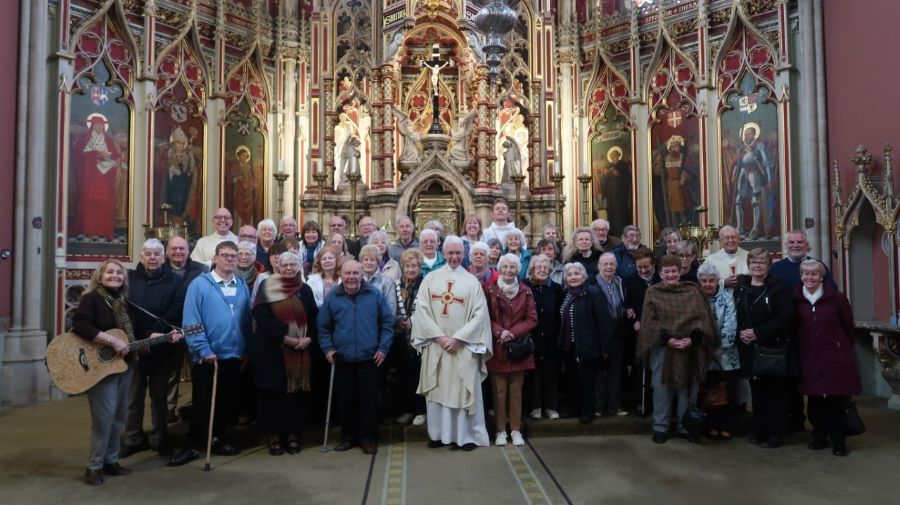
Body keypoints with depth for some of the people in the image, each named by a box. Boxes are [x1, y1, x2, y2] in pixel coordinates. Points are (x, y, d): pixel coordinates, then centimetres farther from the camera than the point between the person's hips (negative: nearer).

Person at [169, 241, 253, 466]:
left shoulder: (242, 286, 6)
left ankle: (219, 440, 31)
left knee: (227, 402, 15)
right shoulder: (199, 284, -8)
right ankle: (193, 446, 19)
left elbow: (248, 320, 8)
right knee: (202, 403, 5)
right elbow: (191, 322, -13)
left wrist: (247, 348, 2)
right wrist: (204, 350, -17)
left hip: (234, 356, 5)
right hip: (207, 357, -4)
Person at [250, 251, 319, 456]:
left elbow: (314, 319, 8)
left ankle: (293, 434, 14)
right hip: (271, 348, -2)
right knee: (273, 392, 0)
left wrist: (309, 339, -11)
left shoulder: (305, 290, 10)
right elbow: (262, 317, -10)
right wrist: (284, 337, -17)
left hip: (300, 350, 3)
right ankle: (273, 435, 11)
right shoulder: (267, 287, 0)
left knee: (296, 392, 4)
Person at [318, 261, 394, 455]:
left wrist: (383, 348, -5)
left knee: (369, 399, 4)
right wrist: (328, 348, -3)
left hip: (369, 358, -1)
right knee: (345, 400, 10)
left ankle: (368, 437, 17)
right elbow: (323, 327, 7)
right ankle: (348, 436, 25)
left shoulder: (375, 295, -2)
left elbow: (387, 322, 1)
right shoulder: (332, 297, 1)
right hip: (342, 359, 2)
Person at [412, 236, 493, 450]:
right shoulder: (430, 279, 4)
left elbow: (480, 314, -5)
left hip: (464, 346, -1)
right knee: (437, 389, 8)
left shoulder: (472, 281, 1)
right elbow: (421, 310, -3)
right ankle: (438, 433, 20)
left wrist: (458, 338, -13)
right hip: (436, 344, 1)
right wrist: (439, 337, -12)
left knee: (464, 389, 2)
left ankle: (467, 435, 12)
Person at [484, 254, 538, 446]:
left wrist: (513, 333, -12)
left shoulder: (526, 291, 5)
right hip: (497, 348, -2)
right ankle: (500, 430, 14)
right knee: (499, 391, 2)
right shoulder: (490, 290, -1)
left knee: (516, 391, 7)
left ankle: (516, 430, 17)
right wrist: (500, 332, -18)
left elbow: (532, 319, 1)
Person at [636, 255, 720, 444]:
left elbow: (703, 317, 0)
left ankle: (685, 427, 22)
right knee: (662, 388, 3)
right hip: (662, 348, -2)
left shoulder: (693, 291, 7)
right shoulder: (653, 292, 2)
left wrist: (691, 338, -14)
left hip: (690, 349, 2)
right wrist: (667, 339, -16)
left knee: (688, 389, 8)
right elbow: (649, 321, -5)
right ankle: (660, 427, 14)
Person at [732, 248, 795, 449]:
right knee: (757, 391, 11)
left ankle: (775, 434, 12)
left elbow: (785, 318, -15)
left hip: (774, 348, -4)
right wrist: (740, 332, -9)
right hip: (749, 349, 4)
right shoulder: (740, 287, 9)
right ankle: (760, 432, 21)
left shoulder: (778, 288, -6)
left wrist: (758, 333, -19)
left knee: (775, 392, 2)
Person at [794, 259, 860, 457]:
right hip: (809, 359, 2)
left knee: (837, 401, 1)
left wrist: (844, 348, 11)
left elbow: (849, 327, 6)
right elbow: (793, 328, 10)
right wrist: (799, 349, 7)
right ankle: (819, 437, 21)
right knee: (815, 400, 6)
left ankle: (839, 442, 13)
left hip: (836, 358, -2)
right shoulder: (796, 299, 0)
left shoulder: (836, 298, -4)